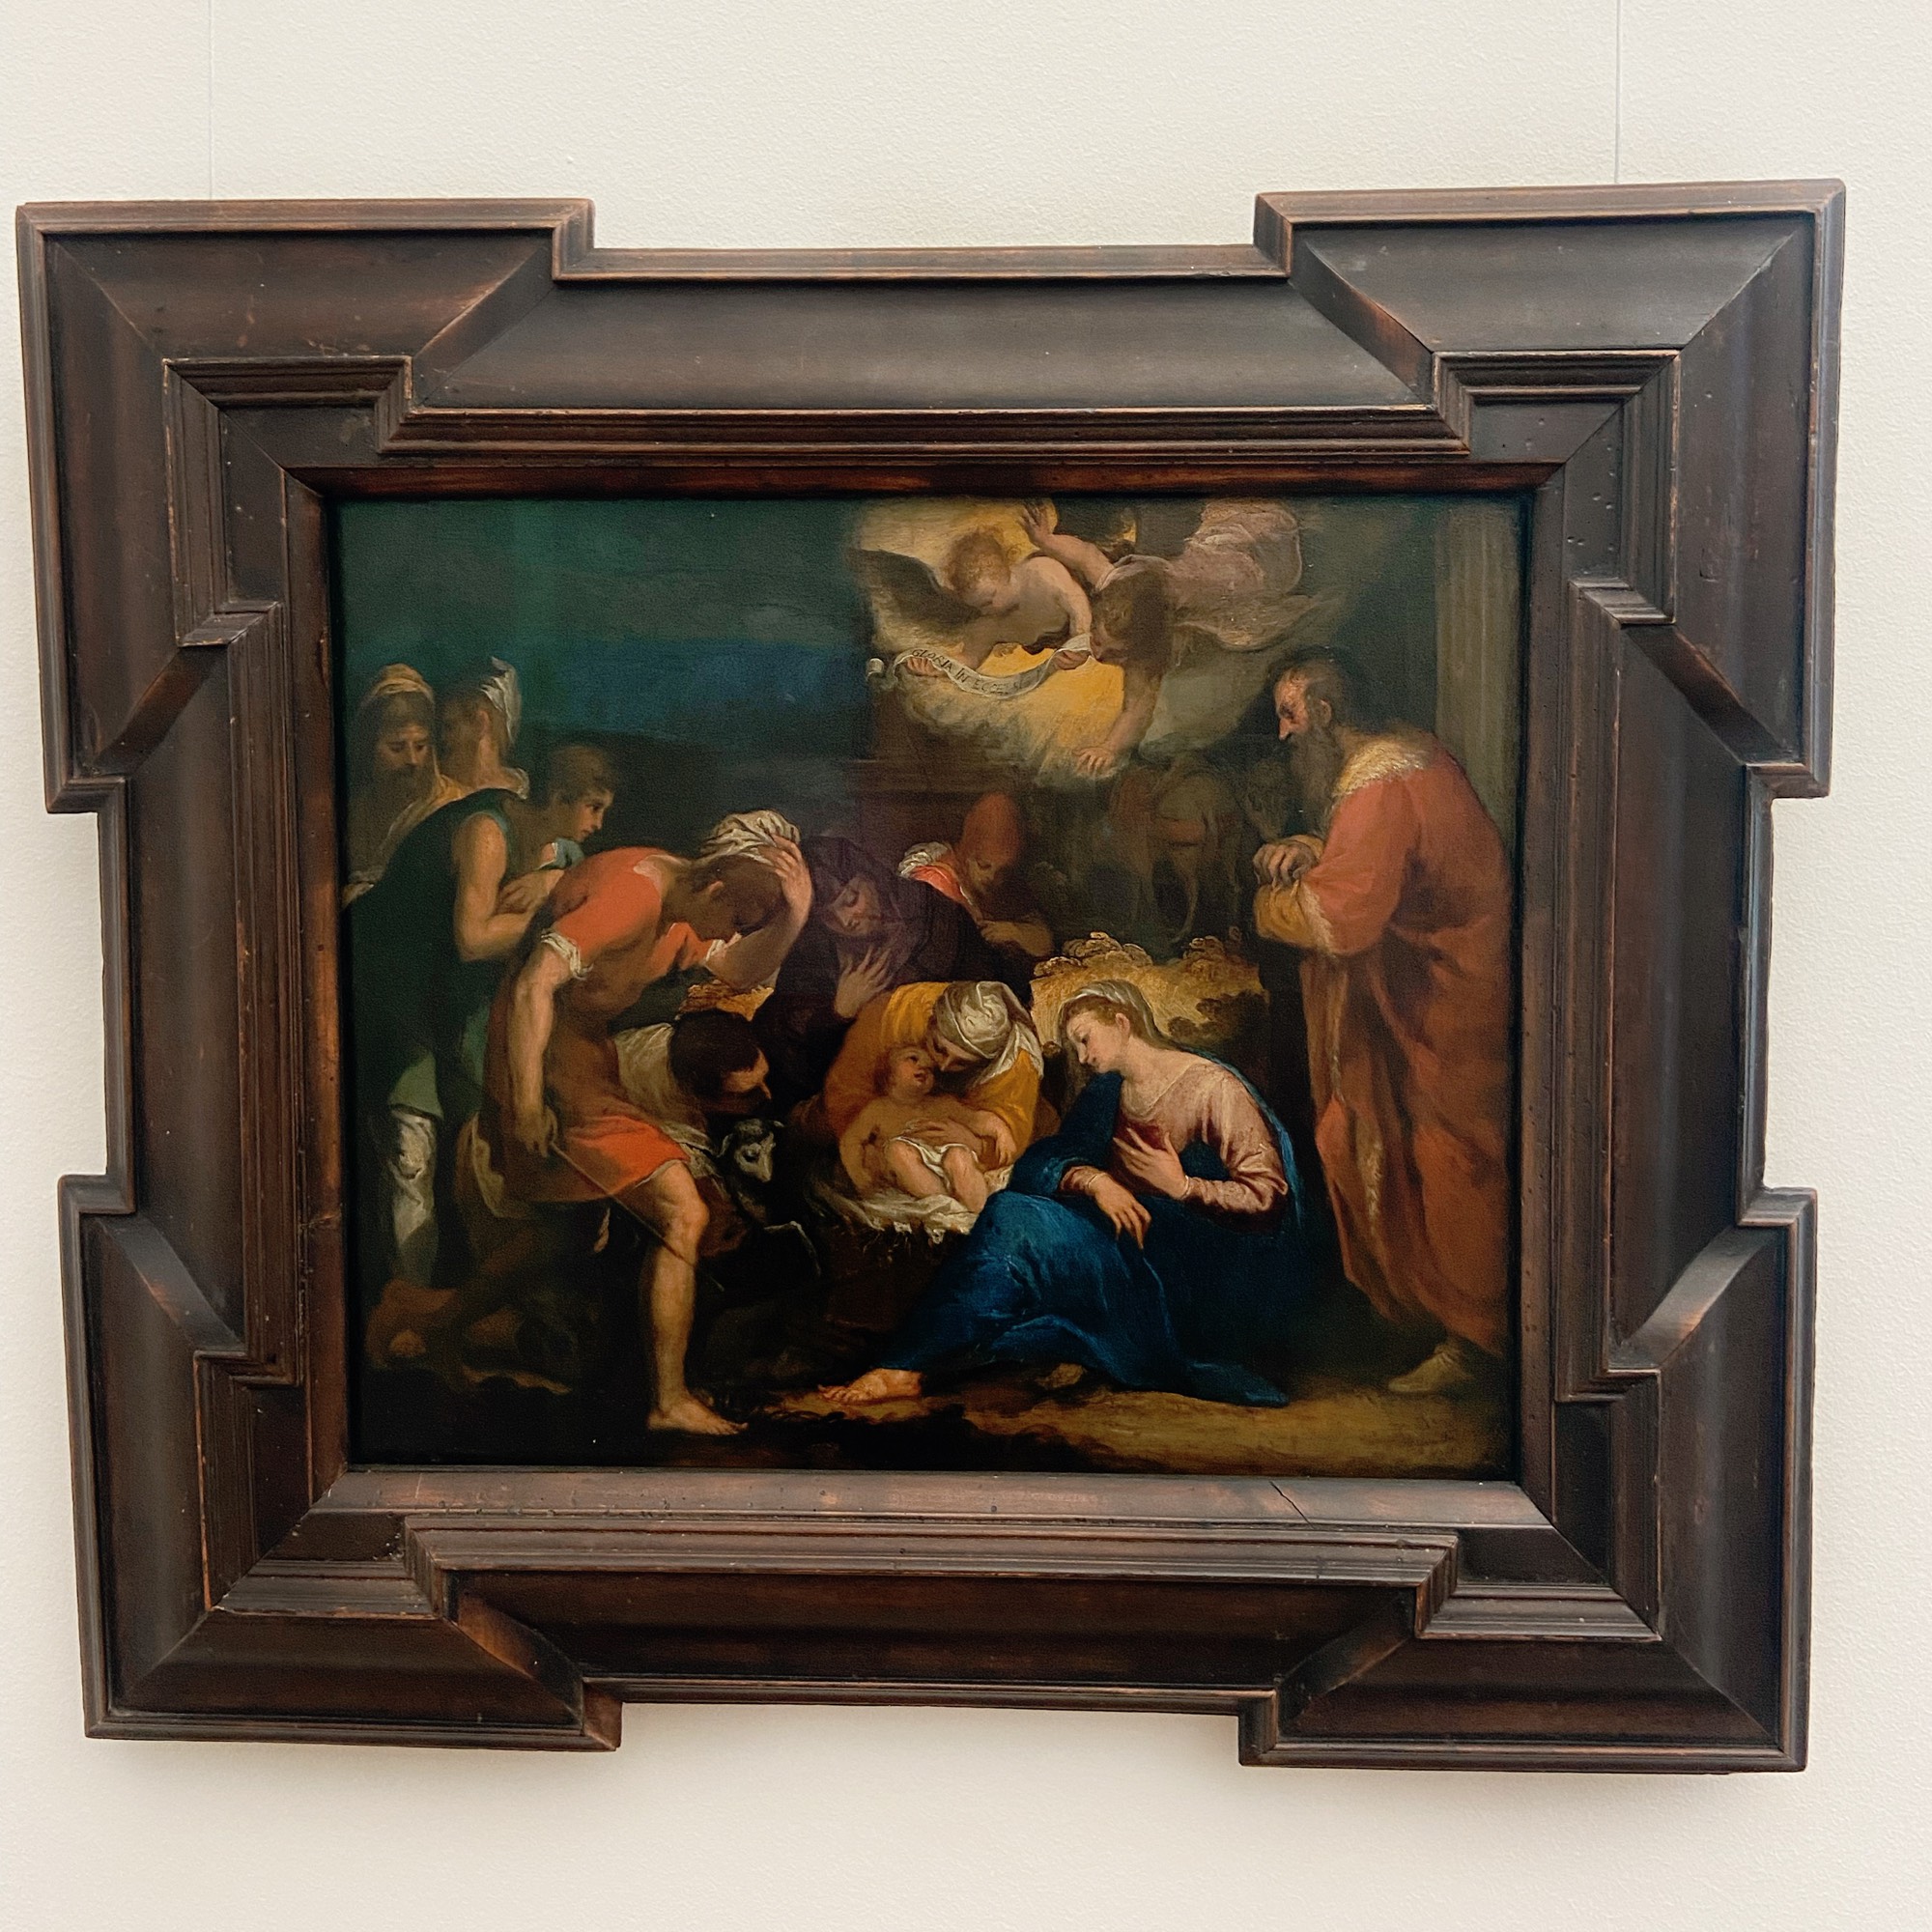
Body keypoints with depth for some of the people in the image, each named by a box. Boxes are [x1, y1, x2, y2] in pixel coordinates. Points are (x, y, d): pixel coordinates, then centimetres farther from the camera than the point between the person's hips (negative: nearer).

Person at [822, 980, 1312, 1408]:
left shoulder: (1210, 1086, -2)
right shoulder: (1109, 1092, 18)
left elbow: (1269, 1197, -8)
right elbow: (1051, 1165, 3)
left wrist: (1183, 1187, -20)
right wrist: (1091, 1180, -18)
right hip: (1131, 1244, 7)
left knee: (1018, 1222, -24)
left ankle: (905, 1367, -22)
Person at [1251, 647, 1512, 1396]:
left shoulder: (1378, 790, -25)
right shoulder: (1408, 752, 8)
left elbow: (1338, 920, -30)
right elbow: (1369, 858, 20)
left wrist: (1269, 901, -10)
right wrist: (1307, 851, 0)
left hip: (1457, 1002, -11)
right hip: (1444, 987, 11)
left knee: (1456, 1168, -1)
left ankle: (1474, 1337, 12)